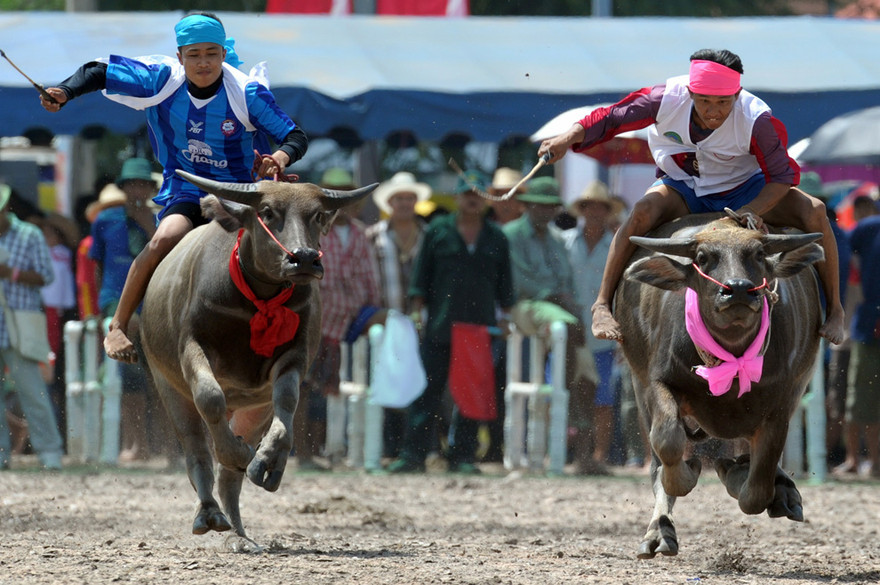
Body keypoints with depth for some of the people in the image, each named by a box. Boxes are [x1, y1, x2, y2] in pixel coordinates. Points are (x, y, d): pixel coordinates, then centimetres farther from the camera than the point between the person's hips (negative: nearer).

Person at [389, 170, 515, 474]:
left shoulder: (496, 238, 12)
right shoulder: (438, 231, 8)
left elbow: (504, 283, 16)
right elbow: (422, 275, 8)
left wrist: (505, 317, 9)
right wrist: (418, 310, 0)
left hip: (480, 328, 2)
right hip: (439, 328, -2)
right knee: (427, 392, -4)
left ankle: (462, 454, 8)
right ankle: (413, 453, -3)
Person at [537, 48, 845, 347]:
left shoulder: (756, 121, -27)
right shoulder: (667, 100, -26)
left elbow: (782, 175, -19)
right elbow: (609, 118, -19)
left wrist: (752, 211, -37)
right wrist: (569, 138, -37)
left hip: (743, 189, 0)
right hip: (682, 187, 0)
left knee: (814, 211, -21)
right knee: (644, 211, -34)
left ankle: (834, 311, -7)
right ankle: (603, 305, -25)